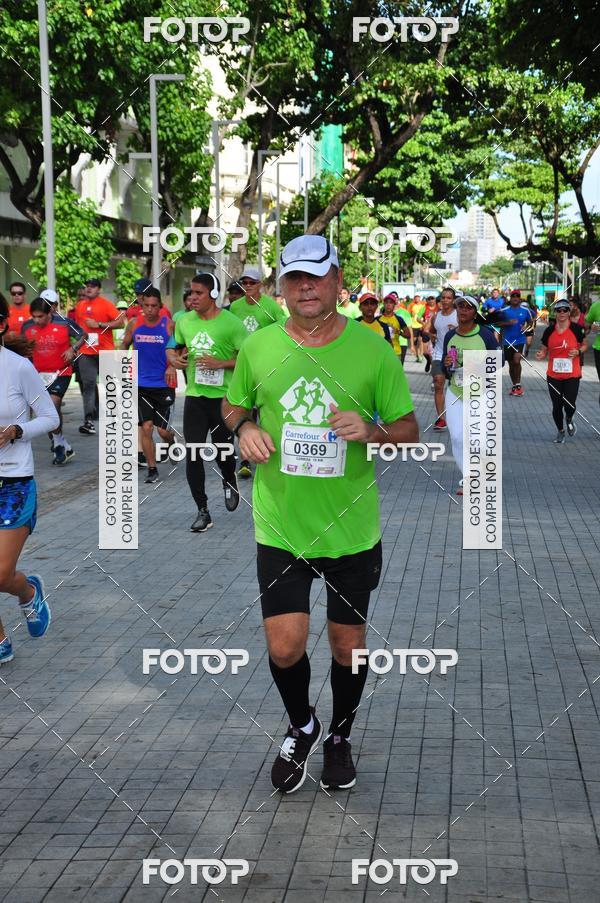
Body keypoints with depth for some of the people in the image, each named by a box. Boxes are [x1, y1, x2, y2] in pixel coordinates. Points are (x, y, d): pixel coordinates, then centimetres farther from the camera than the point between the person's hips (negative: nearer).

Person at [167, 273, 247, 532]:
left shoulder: (231, 323, -10)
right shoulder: (184, 321, 5)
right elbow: (173, 347, 21)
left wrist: (220, 363, -19)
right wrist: (174, 358, -2)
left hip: (223, 396, -3)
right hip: (194, 395, 4)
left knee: (222, 451, 8)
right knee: (192, 455, -2)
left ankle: (229, 482, 44)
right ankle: (202, 511, 7)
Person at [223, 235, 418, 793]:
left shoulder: (372, 348, -7)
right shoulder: (259, 346, -2)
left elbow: (409, 431, -1)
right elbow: (233, 406, 15)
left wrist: (371, 431, -22)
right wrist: (245, 428, -8)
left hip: (351, 529, 0)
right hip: (280, 529, 1)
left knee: (348, 645, 12)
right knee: (284, 647, -3)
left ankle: (339, 737, 39)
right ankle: (300, 727, 29)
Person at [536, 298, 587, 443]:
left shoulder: (576, 329, -5)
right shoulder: (549, 331, 1)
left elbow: (584, 345, 9)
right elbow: (544, 351, 9)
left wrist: (578, 352, -12)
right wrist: (541, 356, -14)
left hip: (572, 375, -2)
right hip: (553, 375, 2)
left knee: (569, 406, -9)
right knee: (557, 406, 6)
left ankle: (569, 420, 28)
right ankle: (560, 431, 30)